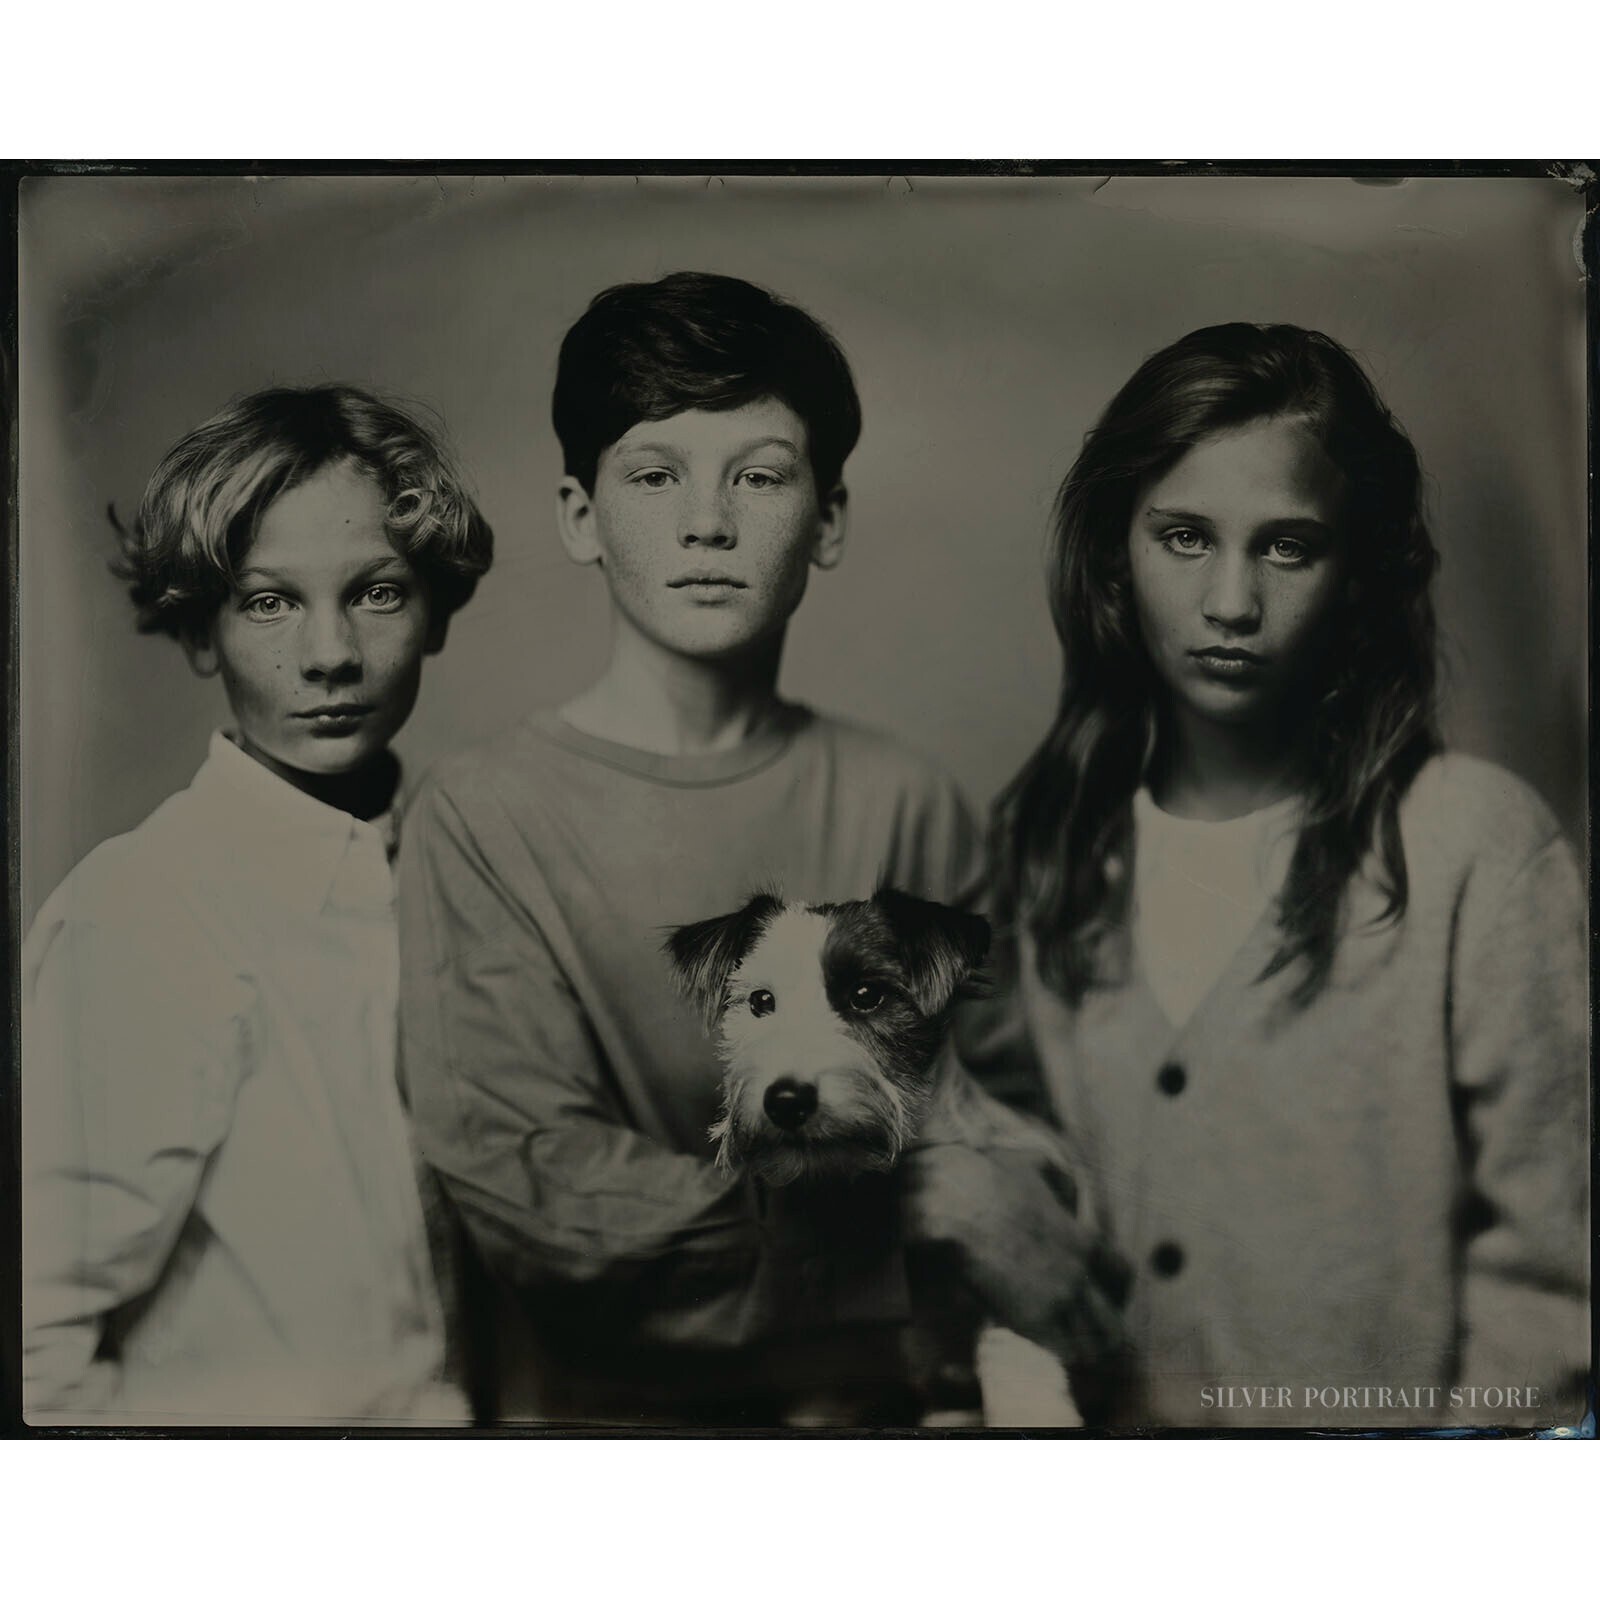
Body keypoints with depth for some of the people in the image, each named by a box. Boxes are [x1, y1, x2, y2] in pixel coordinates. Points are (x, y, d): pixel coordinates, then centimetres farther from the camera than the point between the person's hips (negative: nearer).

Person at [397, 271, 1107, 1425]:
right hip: (587, 1399, -1)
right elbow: (519, 1177, -16)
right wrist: (895, 1203, -16)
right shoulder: (481, 816, -11)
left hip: (855, 1388, 2)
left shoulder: (904, 804, -5)